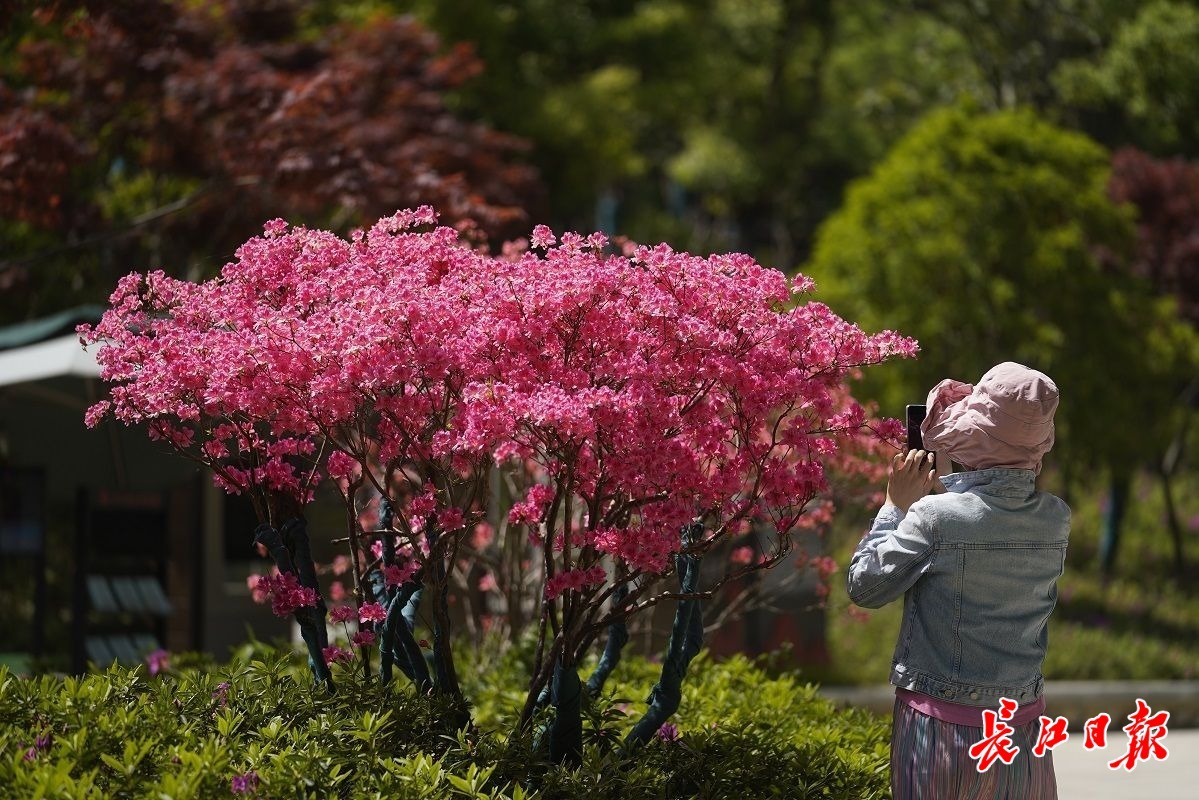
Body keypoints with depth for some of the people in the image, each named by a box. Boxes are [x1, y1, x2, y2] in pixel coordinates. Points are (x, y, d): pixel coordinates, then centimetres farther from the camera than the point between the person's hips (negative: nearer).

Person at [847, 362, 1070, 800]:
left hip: (941, 728, -4)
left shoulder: (934, 517, -19)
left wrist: (897, 505, 0)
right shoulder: (1057, 519, -4)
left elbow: (864, 587, -8)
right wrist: (938, 486, 15)